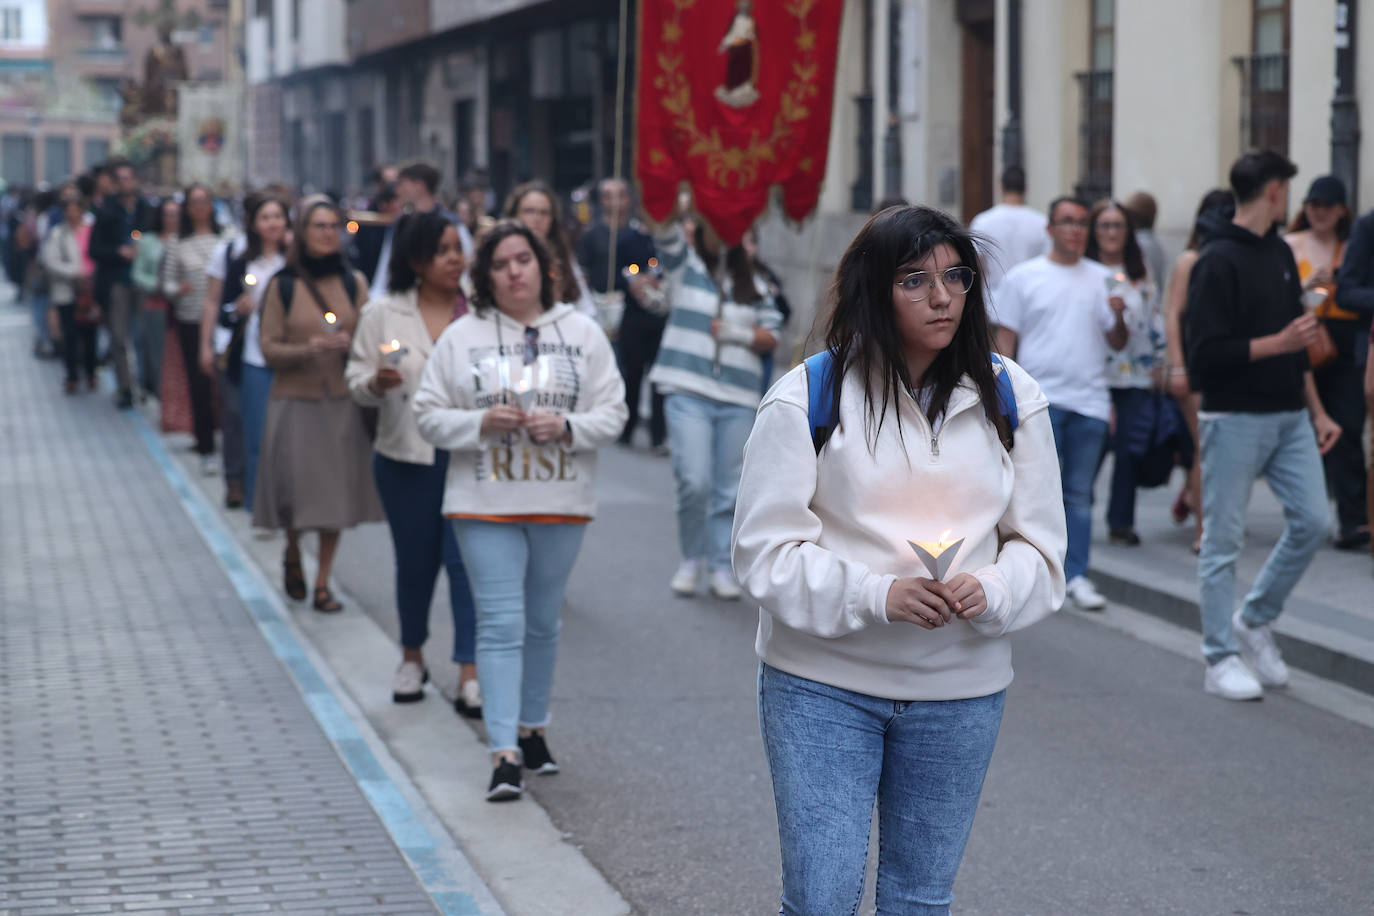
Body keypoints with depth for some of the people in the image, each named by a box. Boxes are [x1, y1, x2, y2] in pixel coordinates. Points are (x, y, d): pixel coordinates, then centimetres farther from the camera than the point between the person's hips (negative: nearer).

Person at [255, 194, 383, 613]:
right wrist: (308, 349, -18)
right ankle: (292, 556, 30)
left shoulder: (353, 283, 6)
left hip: (342, 401, 2)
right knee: (297, 486, -1)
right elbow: (269, 348, -2)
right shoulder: (282, 285, 0)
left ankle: (322, 582, 12)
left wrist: (349, 344, -12)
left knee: (335, 488, 1)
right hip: (295, 400, -2)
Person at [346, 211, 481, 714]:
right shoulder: (383, 314, 3)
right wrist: (377, 382, -16)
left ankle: (470, 672, -4)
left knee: (467, 559, -6)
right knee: (415, 561, 11)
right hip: (406, 456, 1)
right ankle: (412, 656, 31)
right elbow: (356, 380, 4)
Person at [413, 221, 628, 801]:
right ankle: (504, 753, -10)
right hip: (485, 503, -2)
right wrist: (482, 422, -16)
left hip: (561, 502, 2)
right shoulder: (462, 336, 1)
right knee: (501, 624, -8)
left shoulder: (583, 334, 4)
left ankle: (532, 727, 32)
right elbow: (429, 414, 1)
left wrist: (566, 427, -16)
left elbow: (612, 413, 2)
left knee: (543, 623, 15)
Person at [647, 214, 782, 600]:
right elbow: (664, 229, -8)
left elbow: (771, 337, 13)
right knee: (694, 481, -13)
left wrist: (737, 332, -4)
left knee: (730, 489, 1)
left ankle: (721, 566, 10)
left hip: (738, 399, 3)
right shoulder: (685, 267, 9)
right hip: (688, 393, -2)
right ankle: (692, 560, 5)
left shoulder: (753, 285, 15)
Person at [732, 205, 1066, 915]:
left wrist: (989, 590, -16)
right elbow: (767, 550, -9)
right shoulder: (809, 396, -9)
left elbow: (1040, 544, 6)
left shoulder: (1009, 398, 3)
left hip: (960, 690, 3)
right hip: (822, 685, -3)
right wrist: (877, 595, -23)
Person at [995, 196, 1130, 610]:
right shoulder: (1023, 278, 4)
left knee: (1079, 494, 5)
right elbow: (1006, 340, 4)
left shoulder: (1103, 279, 11)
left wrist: (1119, 317, -8)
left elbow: (1118, 344, 12)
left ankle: (1077, 576, 9)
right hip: (1040, 396, -3)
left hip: (1089, 400, 3)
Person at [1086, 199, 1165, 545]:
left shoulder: (1140, 272, 12)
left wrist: (1159, 362, 12)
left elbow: (1155, 317, 16)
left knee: (1130, 449, 1)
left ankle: (1121, 522, 9)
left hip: (1136, 375, 3)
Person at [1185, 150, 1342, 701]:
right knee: (1223, 541, 0)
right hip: (1234, 420, -7)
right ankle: (1221, 659, 8)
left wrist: (1317, 411, 17)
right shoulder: (1218, 262, -12)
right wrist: (1278, 343, -19)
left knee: (1311, 520, 2)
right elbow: (1208, 353, -18)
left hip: (1289, 417, 7)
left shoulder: (1281, 254, 13)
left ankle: (1255, 620, 20)